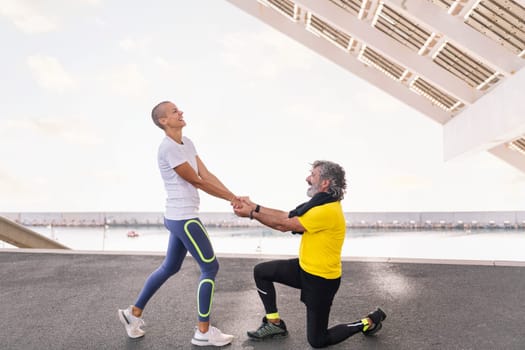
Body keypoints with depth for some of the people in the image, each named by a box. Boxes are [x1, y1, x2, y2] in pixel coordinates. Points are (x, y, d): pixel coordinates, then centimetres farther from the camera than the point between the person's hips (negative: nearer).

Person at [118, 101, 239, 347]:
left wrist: (234, 197, -3)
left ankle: (134, 313, 36)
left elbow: (207, 174, 6)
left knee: (170, 267, 20)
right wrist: (230, 198, -6)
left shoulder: (187, 143, 12)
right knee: (210, 267, -1)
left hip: (180, 217, 10)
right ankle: (203, 332, 13)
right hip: (183, 218, -10)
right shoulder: (168, 148, -17)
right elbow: (197, 182, -14)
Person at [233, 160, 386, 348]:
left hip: (321, 279, -9)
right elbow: (287, 216, 1)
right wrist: (254, 206, -4)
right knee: (261, 271, 7)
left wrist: (251, 213, -13)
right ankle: (274, 323, 21)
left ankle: (368, 322, 19)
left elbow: (284, 225, -22)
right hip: (305, 268, 9)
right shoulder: (321, 203, 3)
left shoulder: (328, 211, -29)